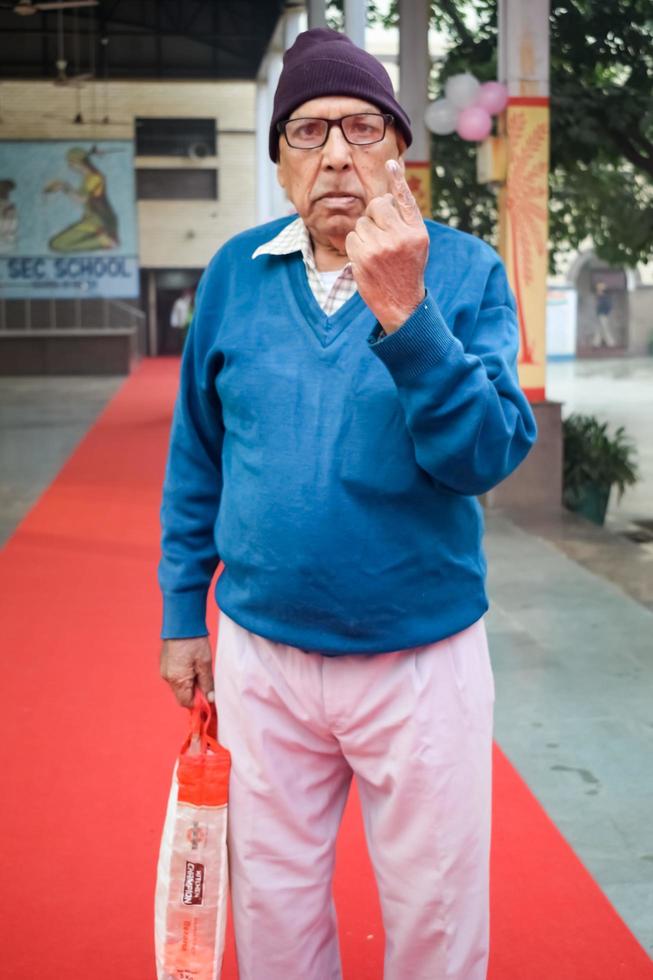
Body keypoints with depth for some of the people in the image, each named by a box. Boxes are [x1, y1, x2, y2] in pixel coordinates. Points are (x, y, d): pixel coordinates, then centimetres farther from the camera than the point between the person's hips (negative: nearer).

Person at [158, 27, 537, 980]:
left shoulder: (465, 271, -8)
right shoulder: (236, 274, -1)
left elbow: (487, 456, -19)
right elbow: (196, 460, 7)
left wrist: (404, 311, -30)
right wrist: (183, 613, 8)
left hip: (424, 660, -2)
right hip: (261, 657, 2)